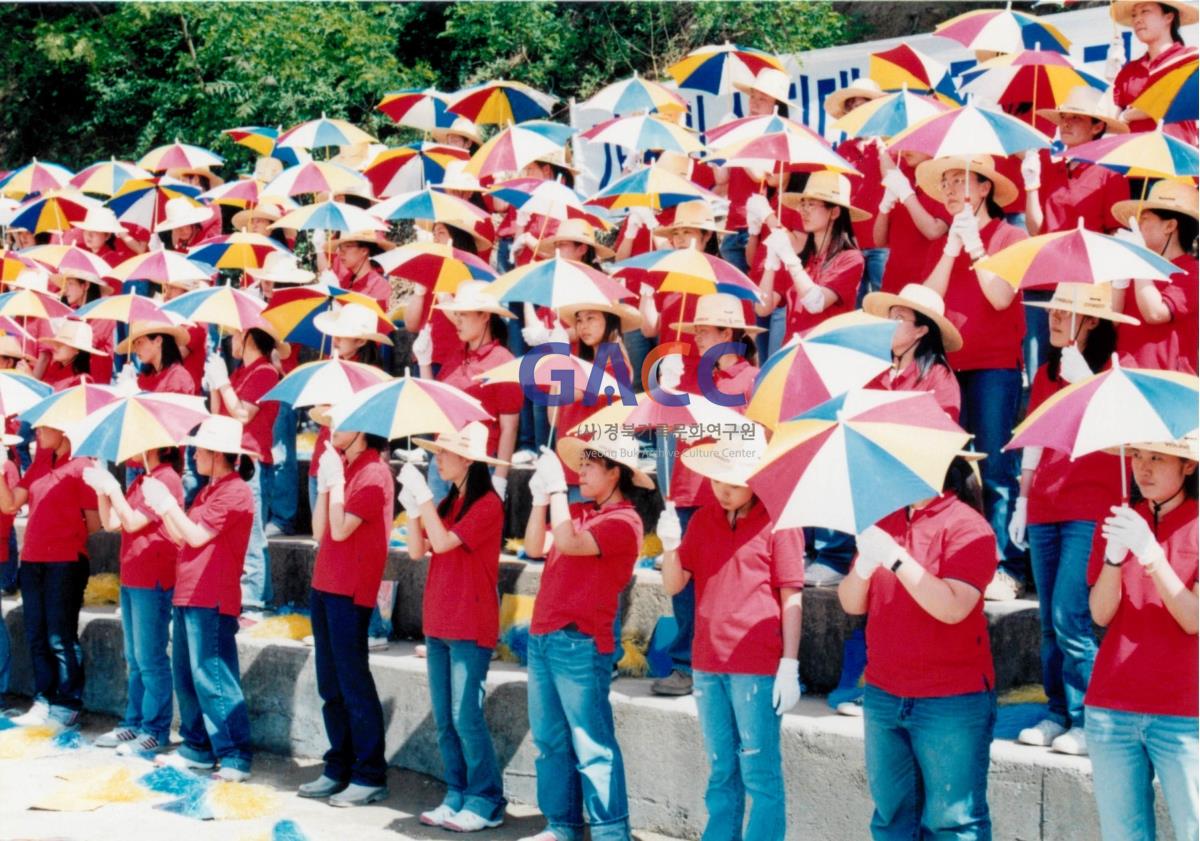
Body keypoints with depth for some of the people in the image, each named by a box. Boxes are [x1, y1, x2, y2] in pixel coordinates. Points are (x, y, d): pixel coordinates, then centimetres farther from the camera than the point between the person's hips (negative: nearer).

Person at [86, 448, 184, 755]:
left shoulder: (166, 479, -13)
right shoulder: (140, 482, 15)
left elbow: (132, 522, -17)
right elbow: (111, 524, 13)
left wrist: (112, 488, -10)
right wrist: (102, 490, 1)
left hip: (153, 581, -9)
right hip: (131, 578, 9)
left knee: (150, 658, -5)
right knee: (134, 658, 15)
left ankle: (156, 730, 0)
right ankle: (133, 722, 22)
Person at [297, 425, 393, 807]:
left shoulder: (373, 474, -12)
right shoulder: (341, 466, 14)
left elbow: (340, 529, -19)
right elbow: (320, 532, 10)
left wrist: (336, 480, -12)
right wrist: (324, 484, 1)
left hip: (350, 591, -9)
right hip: (325, 585, 9)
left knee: (354, 683, -6)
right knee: (331, 686, 12)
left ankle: (371, 777, 0)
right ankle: (338, 769, 20)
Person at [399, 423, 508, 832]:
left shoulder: (487, 504, -12)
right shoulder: (448, 503, 13)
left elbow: (443, 542, -21)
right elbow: (418, 550, 9)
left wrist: (422, 494, -18)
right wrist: (411, 506, -3)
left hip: (471, 628, -8)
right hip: (439, 624, 8)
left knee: (466, 716, -7)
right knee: (444, 719, 11)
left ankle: (486, 802, 2)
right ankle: (457, 796, 19)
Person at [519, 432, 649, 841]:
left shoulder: (622, 521, -10)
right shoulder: (579, 513, 14)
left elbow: (569, 543, -23)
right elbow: (535, 547, 11)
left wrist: (557, 489, -18)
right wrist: (541, 497, 2)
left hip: (579, 643, -9)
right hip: (543, 637, 9)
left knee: (591, 744, -7)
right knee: (550, 740, 14)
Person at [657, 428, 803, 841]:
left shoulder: (778, 520, -5)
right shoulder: (703, 519, 10)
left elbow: (791, 597, -6)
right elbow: (673, 585, 7)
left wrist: (790, 665, -12)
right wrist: (670, 546, -13)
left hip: (758, 668, -5)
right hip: (708, 666, 5)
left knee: (760, 774, -2)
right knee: (721, 772, 15)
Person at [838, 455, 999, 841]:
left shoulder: (967, 526, -8)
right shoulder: (883, 522, 10)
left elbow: (952, 607, -20)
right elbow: (852, 604, 6)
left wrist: (896, 558, -25)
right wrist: (863, 568, -15)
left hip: (951, 702, -6)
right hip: (883, 695, 6)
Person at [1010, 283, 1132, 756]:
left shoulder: (1111, 368, -3)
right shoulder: (1046, 374, 15)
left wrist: (1075, 363, -22)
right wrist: (1023, 502, 18)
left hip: (1090, 509, -7)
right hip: (1045, 510, 7)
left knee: (1070, 616, -12)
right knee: (1050, 620, 8)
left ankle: (1087, 720, -4)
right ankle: (1058, 714, 15)